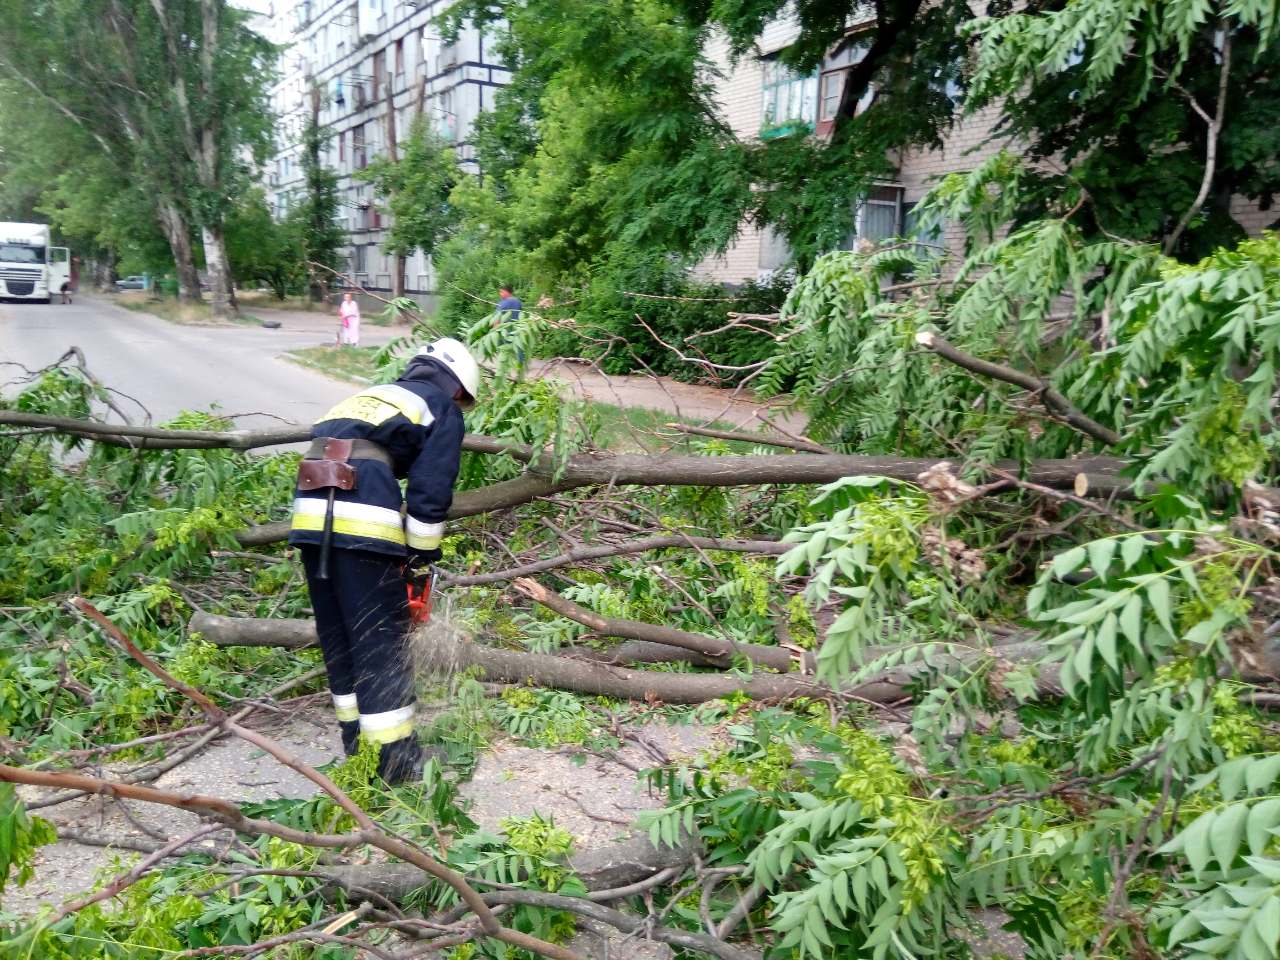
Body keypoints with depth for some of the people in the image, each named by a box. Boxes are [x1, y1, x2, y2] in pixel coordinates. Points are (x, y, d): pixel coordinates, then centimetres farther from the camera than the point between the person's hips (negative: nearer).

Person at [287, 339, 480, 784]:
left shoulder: (375, 393, 33)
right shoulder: (442, 409, 13)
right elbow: (431, 492, -1)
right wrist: (421, 561, 7)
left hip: (309, 510, 7)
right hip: (362, 518, -7)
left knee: (337, 636, 16)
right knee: (381, 641, 1)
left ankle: (357, 745, 29)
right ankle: (395, 760, 8)